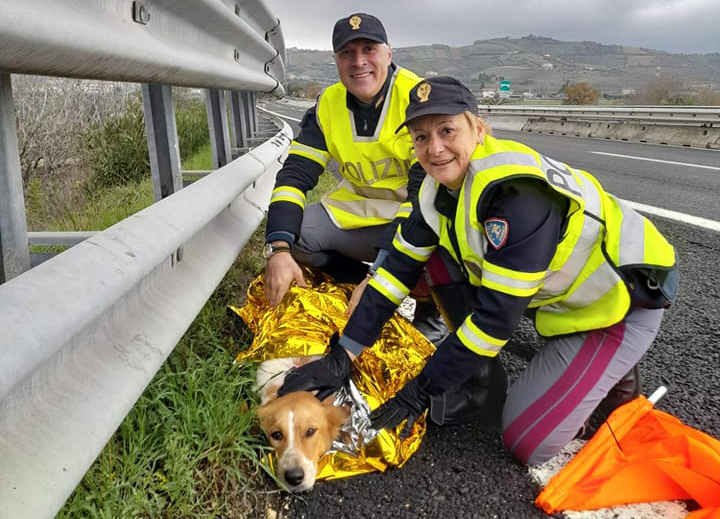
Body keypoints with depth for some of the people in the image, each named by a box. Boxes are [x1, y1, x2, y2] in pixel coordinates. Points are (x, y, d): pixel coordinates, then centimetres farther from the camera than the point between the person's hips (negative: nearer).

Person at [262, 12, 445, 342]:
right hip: (358, 209, 5)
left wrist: (385, 267, -33)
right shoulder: (328, 105, -2)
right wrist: (278, 249, -24)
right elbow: (295, 175, -7)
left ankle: (430, 321, -2)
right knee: (293, 231, -17)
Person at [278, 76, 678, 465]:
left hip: (618, 299, -7)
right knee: (438, 257, -6)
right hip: (555, 288, 8)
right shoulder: (443, 185, -7)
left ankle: (612, 374, 11)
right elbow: (399, 267, -5)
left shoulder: (517, 192, -34)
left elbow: (498, 313, -31)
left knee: (528, 442, -12)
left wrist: (421, 391, -23)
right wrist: (342, 357, -9)